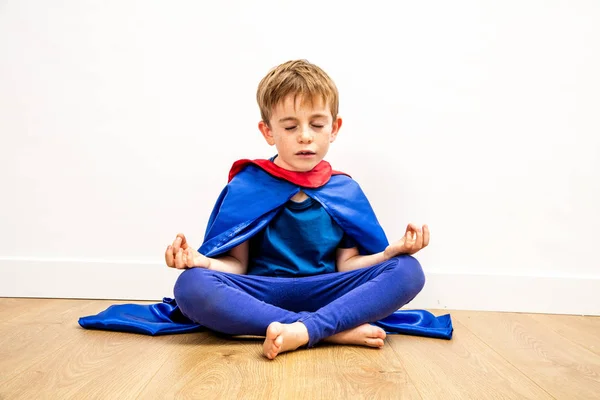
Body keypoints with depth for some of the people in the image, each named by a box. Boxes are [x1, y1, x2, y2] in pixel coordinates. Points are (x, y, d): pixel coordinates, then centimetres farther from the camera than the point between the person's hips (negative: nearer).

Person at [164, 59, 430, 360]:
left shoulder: (347, 191, 8)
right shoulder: (245, 187, 3)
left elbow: (346, 265, 6)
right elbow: (237, 263, 1)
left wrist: (391, 251, -12)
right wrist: (201, 261, -21)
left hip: (323, 296, 2)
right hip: (261, 297, -1)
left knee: (407, 270, -19)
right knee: (190, 286, -31)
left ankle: (304, 330, -34)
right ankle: (335, 330, -29)